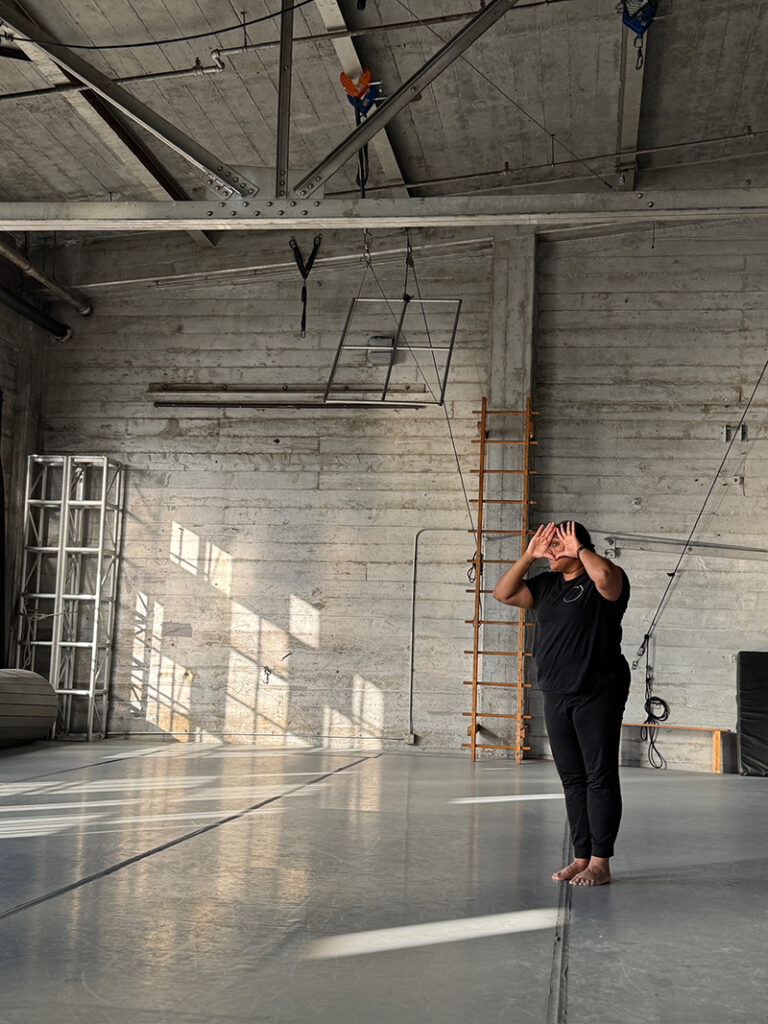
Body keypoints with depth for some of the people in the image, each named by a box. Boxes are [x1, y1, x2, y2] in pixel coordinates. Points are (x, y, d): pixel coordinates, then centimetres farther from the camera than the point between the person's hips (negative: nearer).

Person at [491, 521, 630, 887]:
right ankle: (581, 858, 17)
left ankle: (600, 863, 0)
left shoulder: (599, 583, -7)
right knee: (572, 779, 10)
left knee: (600, 777, -3)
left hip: (598, 695, -7)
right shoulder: (546, 585, 14)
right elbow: (503, 593, 10)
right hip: (556, 696, 7)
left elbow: (606, 575, -30)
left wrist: (579, 550, -13)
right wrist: (528, 556, 3)